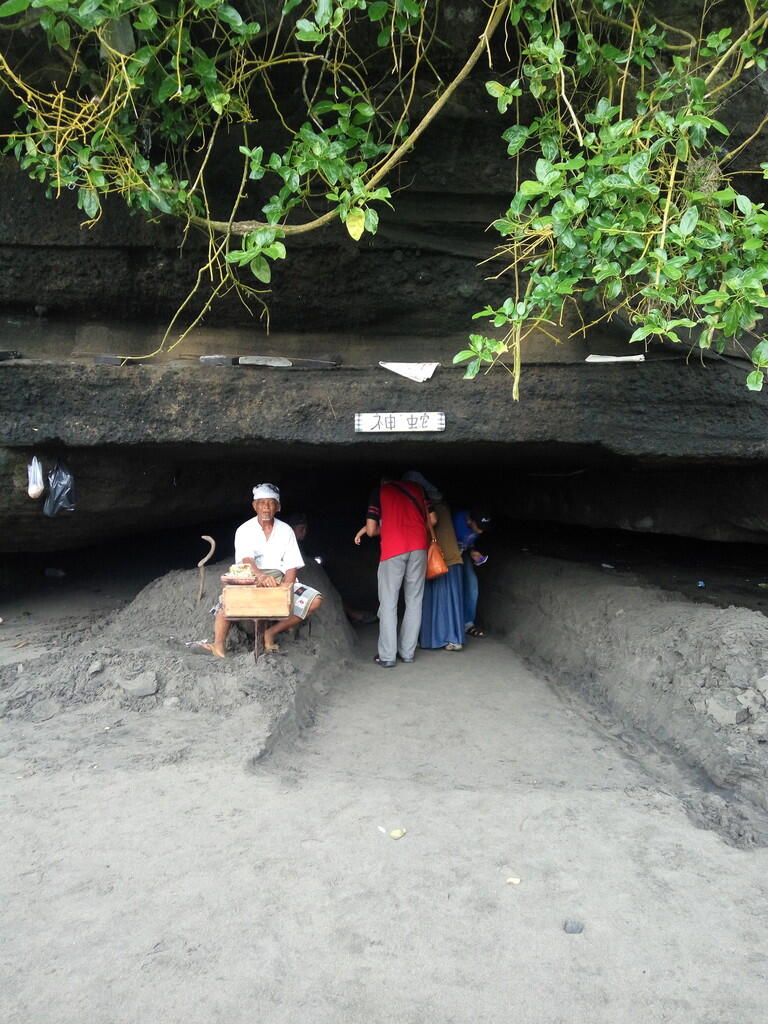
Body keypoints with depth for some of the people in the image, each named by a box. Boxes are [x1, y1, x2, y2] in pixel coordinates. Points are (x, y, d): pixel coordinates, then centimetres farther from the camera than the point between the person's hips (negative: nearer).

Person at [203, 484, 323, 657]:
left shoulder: (286, 531, 5)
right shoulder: (245, 530, -2)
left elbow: (291, 568, 1)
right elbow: (246, 560, -20)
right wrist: (261, 576, -43)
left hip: (280, 581, 3)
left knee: (315, 600, -20)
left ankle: (271, 632, -17)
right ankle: (219, 646, -31)